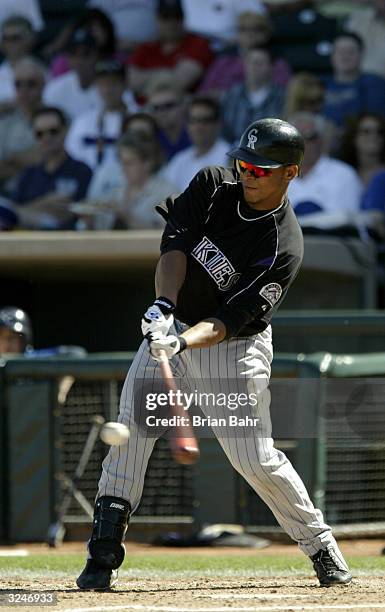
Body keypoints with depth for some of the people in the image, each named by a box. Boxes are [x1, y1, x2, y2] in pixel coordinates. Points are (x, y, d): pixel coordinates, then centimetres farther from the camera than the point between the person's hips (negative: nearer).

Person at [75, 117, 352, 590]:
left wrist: (185, 341, -41)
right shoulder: (213, 185, -8)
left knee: (254, 457, -8)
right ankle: (103, 554, -8)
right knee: (130, 426, -11)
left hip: (233, 346, -4)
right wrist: (163, 306, -34)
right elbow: (175, 246, -17)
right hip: (172, 324, 4)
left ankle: (321, 547, 11)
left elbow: (232, 319, -25)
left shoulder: (284, 247, -19)